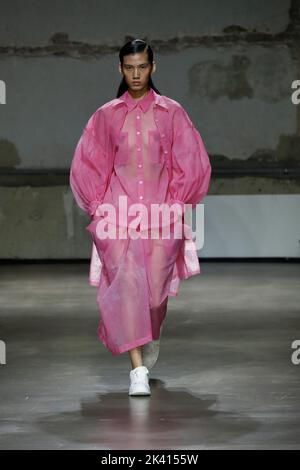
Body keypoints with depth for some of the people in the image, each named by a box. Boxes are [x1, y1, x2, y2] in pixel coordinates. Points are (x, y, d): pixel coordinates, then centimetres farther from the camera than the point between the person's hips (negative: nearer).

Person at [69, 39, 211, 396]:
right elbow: (88, 165, 12)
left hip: (161, 209, 0)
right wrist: (98, 205, 1)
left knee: (157, 283, -2)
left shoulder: (171, 112, 6)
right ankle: (138, 367, -17)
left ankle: (151, 335, 34)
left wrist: (175, 201, -2)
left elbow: (189, 162, 7)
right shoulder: (106, 115, 9)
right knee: (126, 279, -15)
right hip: (119, 207, 0)